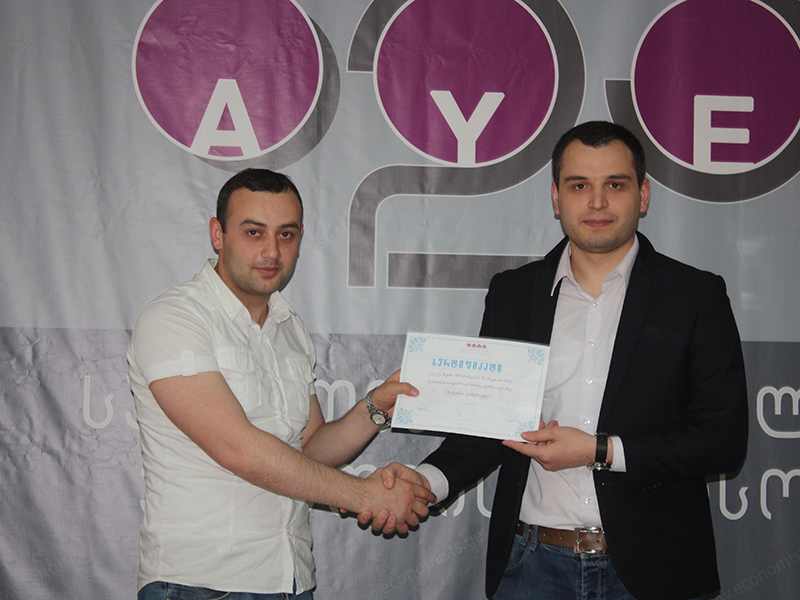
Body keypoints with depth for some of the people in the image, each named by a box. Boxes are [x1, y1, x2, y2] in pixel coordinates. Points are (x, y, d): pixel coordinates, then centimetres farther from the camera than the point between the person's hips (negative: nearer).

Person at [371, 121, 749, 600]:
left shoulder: (697, 296, -2)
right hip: (534, 561, 2)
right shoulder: (512, 292, 7)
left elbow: (725, 439, -7)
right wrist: (429, 480, -8)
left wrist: (600, 452, -15)